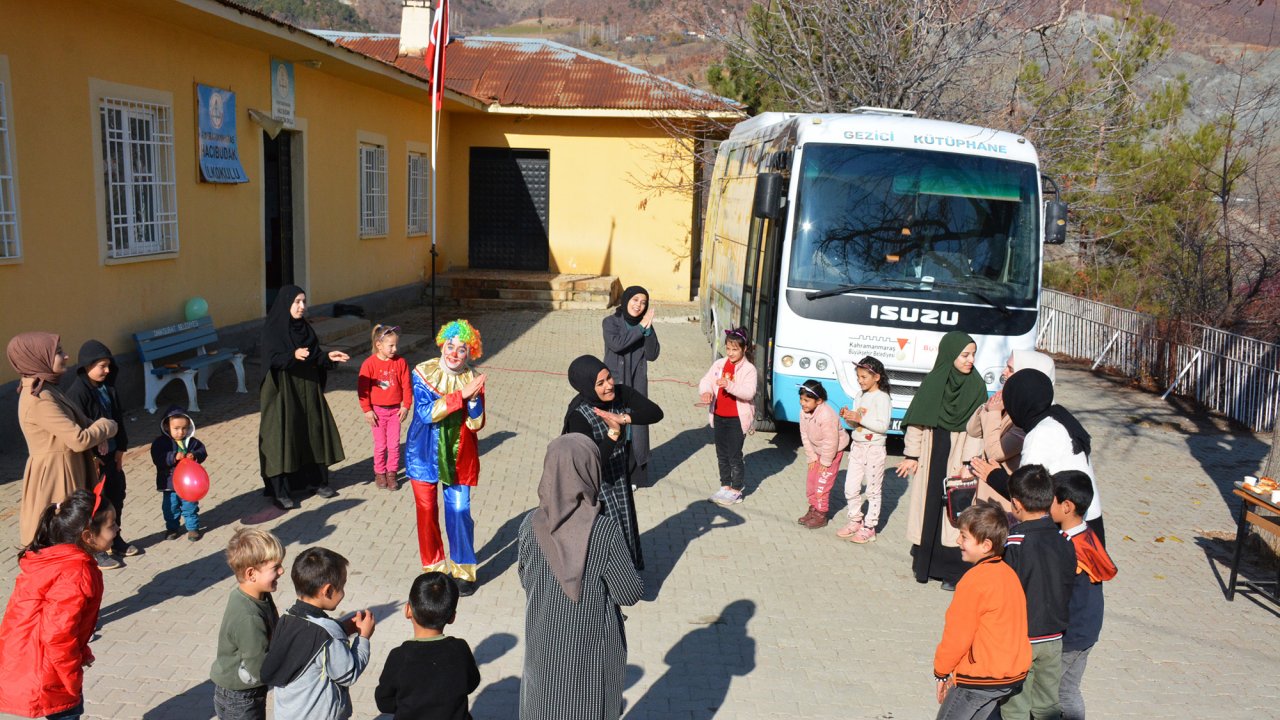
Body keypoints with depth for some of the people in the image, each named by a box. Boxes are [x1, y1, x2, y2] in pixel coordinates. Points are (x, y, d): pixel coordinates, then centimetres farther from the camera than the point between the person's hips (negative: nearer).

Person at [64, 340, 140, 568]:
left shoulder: (107, 387, 4)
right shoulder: (77, 393, -20)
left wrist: (120, 448, 8)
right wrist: (91, 457, -17)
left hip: (111, 453, 8)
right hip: (92, 458, -8)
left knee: (116, 497, 19)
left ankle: (116, 540, 36)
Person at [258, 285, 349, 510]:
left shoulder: (305, 327, 7)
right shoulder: (272, 329, -11)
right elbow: (272, 360, -20)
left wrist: (328, 357, -9)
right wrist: (294, 356, -36)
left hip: (307, 389, 6)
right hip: (282, 392, -6)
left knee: (313, 432, 11)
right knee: (282, 436, -3)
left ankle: (316, 479, 25)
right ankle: (280, 490, 5)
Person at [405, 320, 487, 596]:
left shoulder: (473, 380, -4)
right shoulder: (424, 373, -10)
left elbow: (476, 424, -9)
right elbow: (426, 413, -22)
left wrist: (474, 398, -27)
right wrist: (461, 395, -28)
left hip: (458, 456, 1)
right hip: (424, 454, 0)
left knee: (460, 512, -1)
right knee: (426, 511, 8)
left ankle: (463, 570, 17)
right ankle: (434, 567, 26)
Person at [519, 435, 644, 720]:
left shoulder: (531, 525, -16)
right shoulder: (605, 530, -24)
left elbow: (526, 580, -1)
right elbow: (630, 593, -16)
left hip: (545, 646, 2)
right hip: (594, 648, -2)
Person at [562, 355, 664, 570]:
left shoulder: (620, 394, -13)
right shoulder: (579, 415, -28)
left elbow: (656, 412, -22)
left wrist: (623, 418, -33)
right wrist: (613, 432, -39)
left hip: (619, 479, 6)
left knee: (624, 529, 20)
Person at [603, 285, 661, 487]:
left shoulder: (645, 325, 4)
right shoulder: (610, 322, -4)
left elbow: (652, 355, -5)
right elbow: (616, 344, -23)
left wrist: (648, 329, -16)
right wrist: (640, 327, -20)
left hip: (637, 384, 3)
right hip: (615, 383, -2)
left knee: (636, 427, 3)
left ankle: (634, 475, 15)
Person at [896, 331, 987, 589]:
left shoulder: (976, 387, -3)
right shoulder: (932, 383, -1)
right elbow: (916, 422, 3)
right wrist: (911, 455, 2)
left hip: (958, 459, -2)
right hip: (931, 458, 2)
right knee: (928, 507, 9)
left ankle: (955, 570, 5)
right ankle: (925, 560, 23)